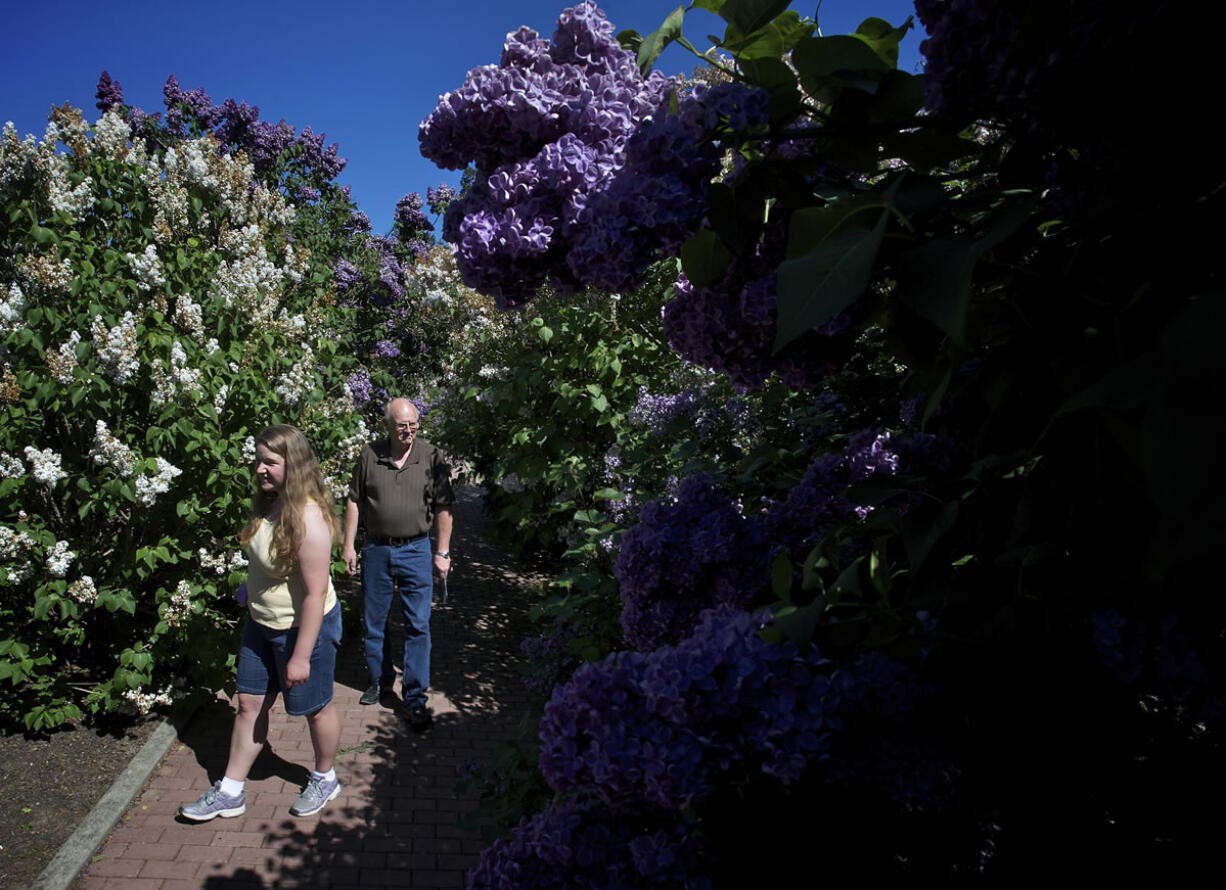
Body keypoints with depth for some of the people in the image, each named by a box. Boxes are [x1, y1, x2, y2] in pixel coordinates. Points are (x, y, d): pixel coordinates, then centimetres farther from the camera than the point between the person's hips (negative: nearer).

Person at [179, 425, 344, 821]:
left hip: (304, 627, -8)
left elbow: (316, 592, -28)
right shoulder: (268, 504, -1)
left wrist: (301, 655, -24)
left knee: (315, 707, 12)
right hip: (261, 624, 8)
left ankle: (325, 778, 36)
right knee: (249, 703, 16)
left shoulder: (308, 518, -29)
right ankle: (230, 791, 32)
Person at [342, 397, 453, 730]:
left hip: (415, 550, -2)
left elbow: (443, 508, -2)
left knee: (418, 626, -1)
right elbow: (354, 502, 6)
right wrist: (348, 545, 3)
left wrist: (443, 552, -3)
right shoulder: (369, 456, -2)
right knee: (374, 621, 14)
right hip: (376, 549, 2)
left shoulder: (431, 457, -6)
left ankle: (414, 699, 10)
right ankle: (380, 680, 36)